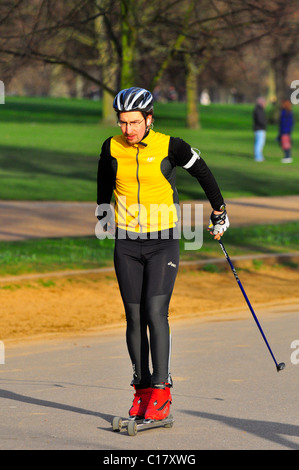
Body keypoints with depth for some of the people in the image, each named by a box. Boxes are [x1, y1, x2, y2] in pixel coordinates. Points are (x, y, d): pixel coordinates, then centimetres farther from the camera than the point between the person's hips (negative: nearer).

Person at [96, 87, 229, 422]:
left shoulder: (170, 146, -10)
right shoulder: (112, 149, -1)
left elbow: (202, 173, 7)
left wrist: (219, 213, 17)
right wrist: (103, 215, 35)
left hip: (163, 244, -3)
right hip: (127, 246, 3)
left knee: (155, 312, -15)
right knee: (135, 319, 2)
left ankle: (161, 392, -15)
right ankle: (142, 391, 10)